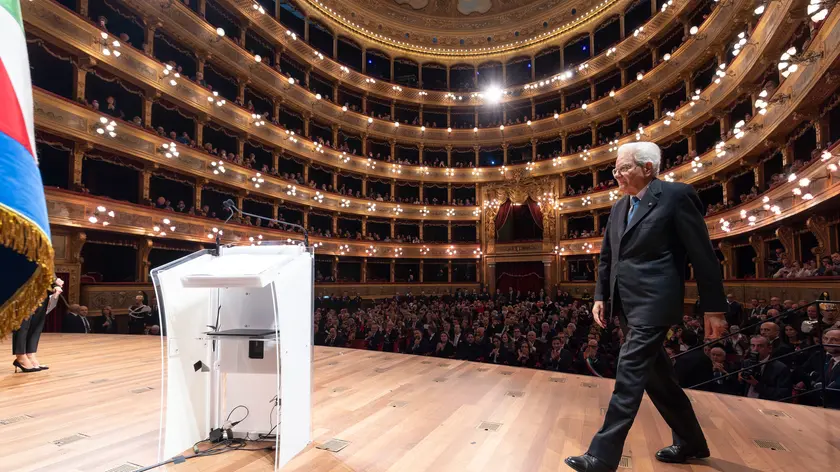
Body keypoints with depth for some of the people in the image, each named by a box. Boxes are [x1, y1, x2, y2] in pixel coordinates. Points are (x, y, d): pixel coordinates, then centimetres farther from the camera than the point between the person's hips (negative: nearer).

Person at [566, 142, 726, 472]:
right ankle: (690, 443, 38)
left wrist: (713, 306, -7)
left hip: (652, 303, -8)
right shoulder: (619, 208, 13)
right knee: (657, 376, 18)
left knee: (628, 378, -7)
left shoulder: (676, 195, -8)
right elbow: (607, 257, 16)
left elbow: (702, 254, -8)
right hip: (627, 305, 8)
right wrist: (600, 296, 10)